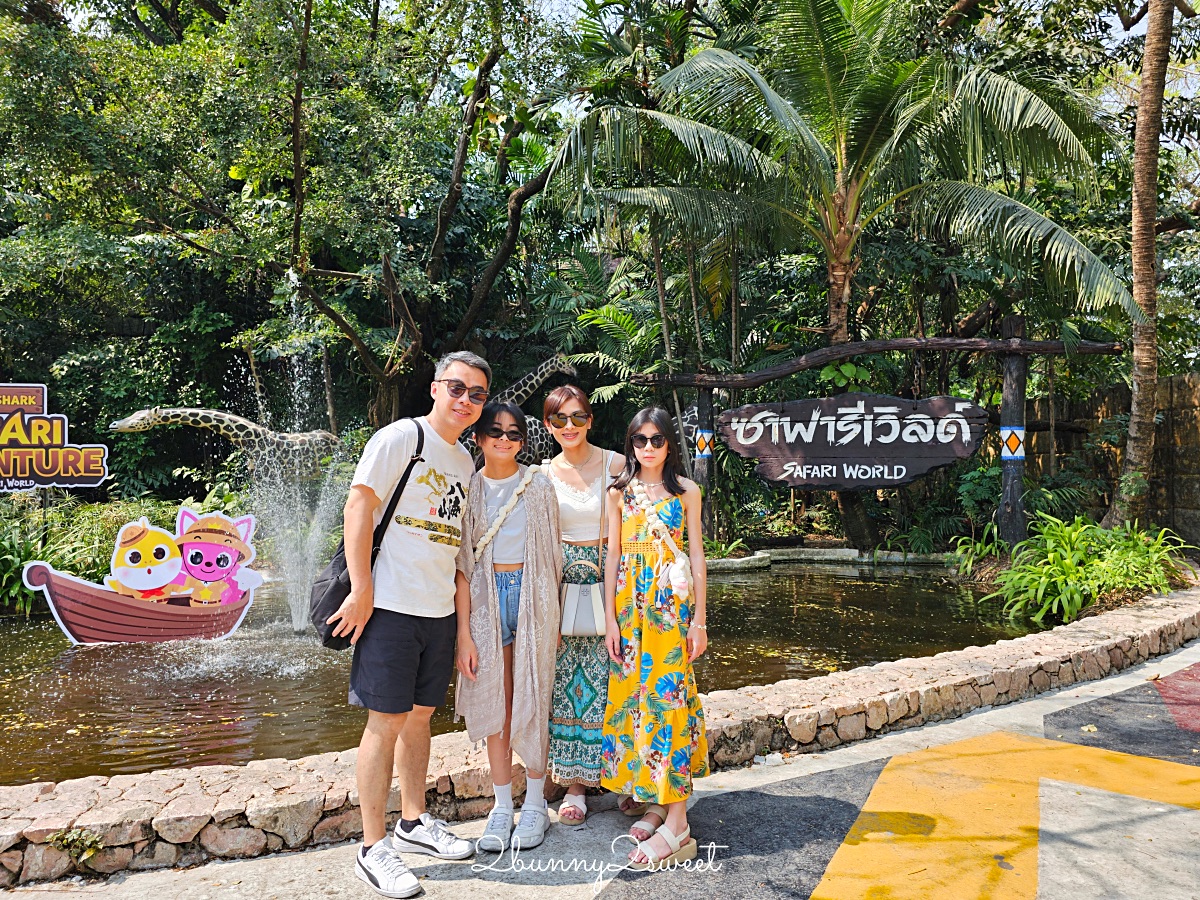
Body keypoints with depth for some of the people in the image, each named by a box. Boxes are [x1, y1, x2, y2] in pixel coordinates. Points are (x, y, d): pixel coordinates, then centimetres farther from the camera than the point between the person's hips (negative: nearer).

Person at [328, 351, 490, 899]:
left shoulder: (465, 462, 15)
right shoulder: (401, 437, -8)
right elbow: (359, 506, -13)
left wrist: (459, 606, 16)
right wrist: (362, 591, -18)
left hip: (440, 608, 7)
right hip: (391, 605, -7)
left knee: (420, 715, 16)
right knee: (386, 722, -2)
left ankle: (413, 823, 31)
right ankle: (373, 849, 10)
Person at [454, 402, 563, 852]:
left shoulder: (538, 485, 2)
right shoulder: (469, 489, 1)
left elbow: (552, 555, 5)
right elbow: (462, 563, -2)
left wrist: (555, 618, 3)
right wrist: (464, 632, -7)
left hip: (531, 595, -1)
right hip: (487, 598, 1)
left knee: (532, 699, 3)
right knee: (495, 704, 6)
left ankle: (535, 805, 18)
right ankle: (502, 807, 19)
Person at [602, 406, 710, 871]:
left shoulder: (685, 490, 5)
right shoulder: (619, 491, 9)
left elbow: (697, 554, 3)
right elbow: (613, 555, 6)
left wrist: (699, 619, -2)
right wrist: (610, 619, 0)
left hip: (673, 601, -3)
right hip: (630, 601, 3)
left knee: (669, 694, -7)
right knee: (633, 693, 4)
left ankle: (676, 824, -4)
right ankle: (656, 802, 18)